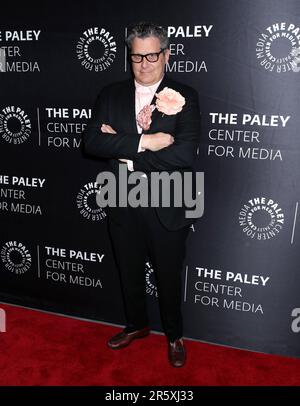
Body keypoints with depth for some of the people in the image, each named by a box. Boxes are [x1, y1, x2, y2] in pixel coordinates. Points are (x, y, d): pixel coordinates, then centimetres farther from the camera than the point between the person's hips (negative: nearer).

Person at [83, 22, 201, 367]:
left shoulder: (184, 96, -8)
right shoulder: (110, 95, 1)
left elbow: (185, 153, -21)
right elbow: (91, 141, -13)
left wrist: (122, 148, -19)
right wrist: (143, 141, -24)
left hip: (167, 208, -2)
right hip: (123, 206, 3)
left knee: (169, 277, 16)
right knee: (129, 273, 22)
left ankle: (174, 335, 42)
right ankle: (137, 325, 48)